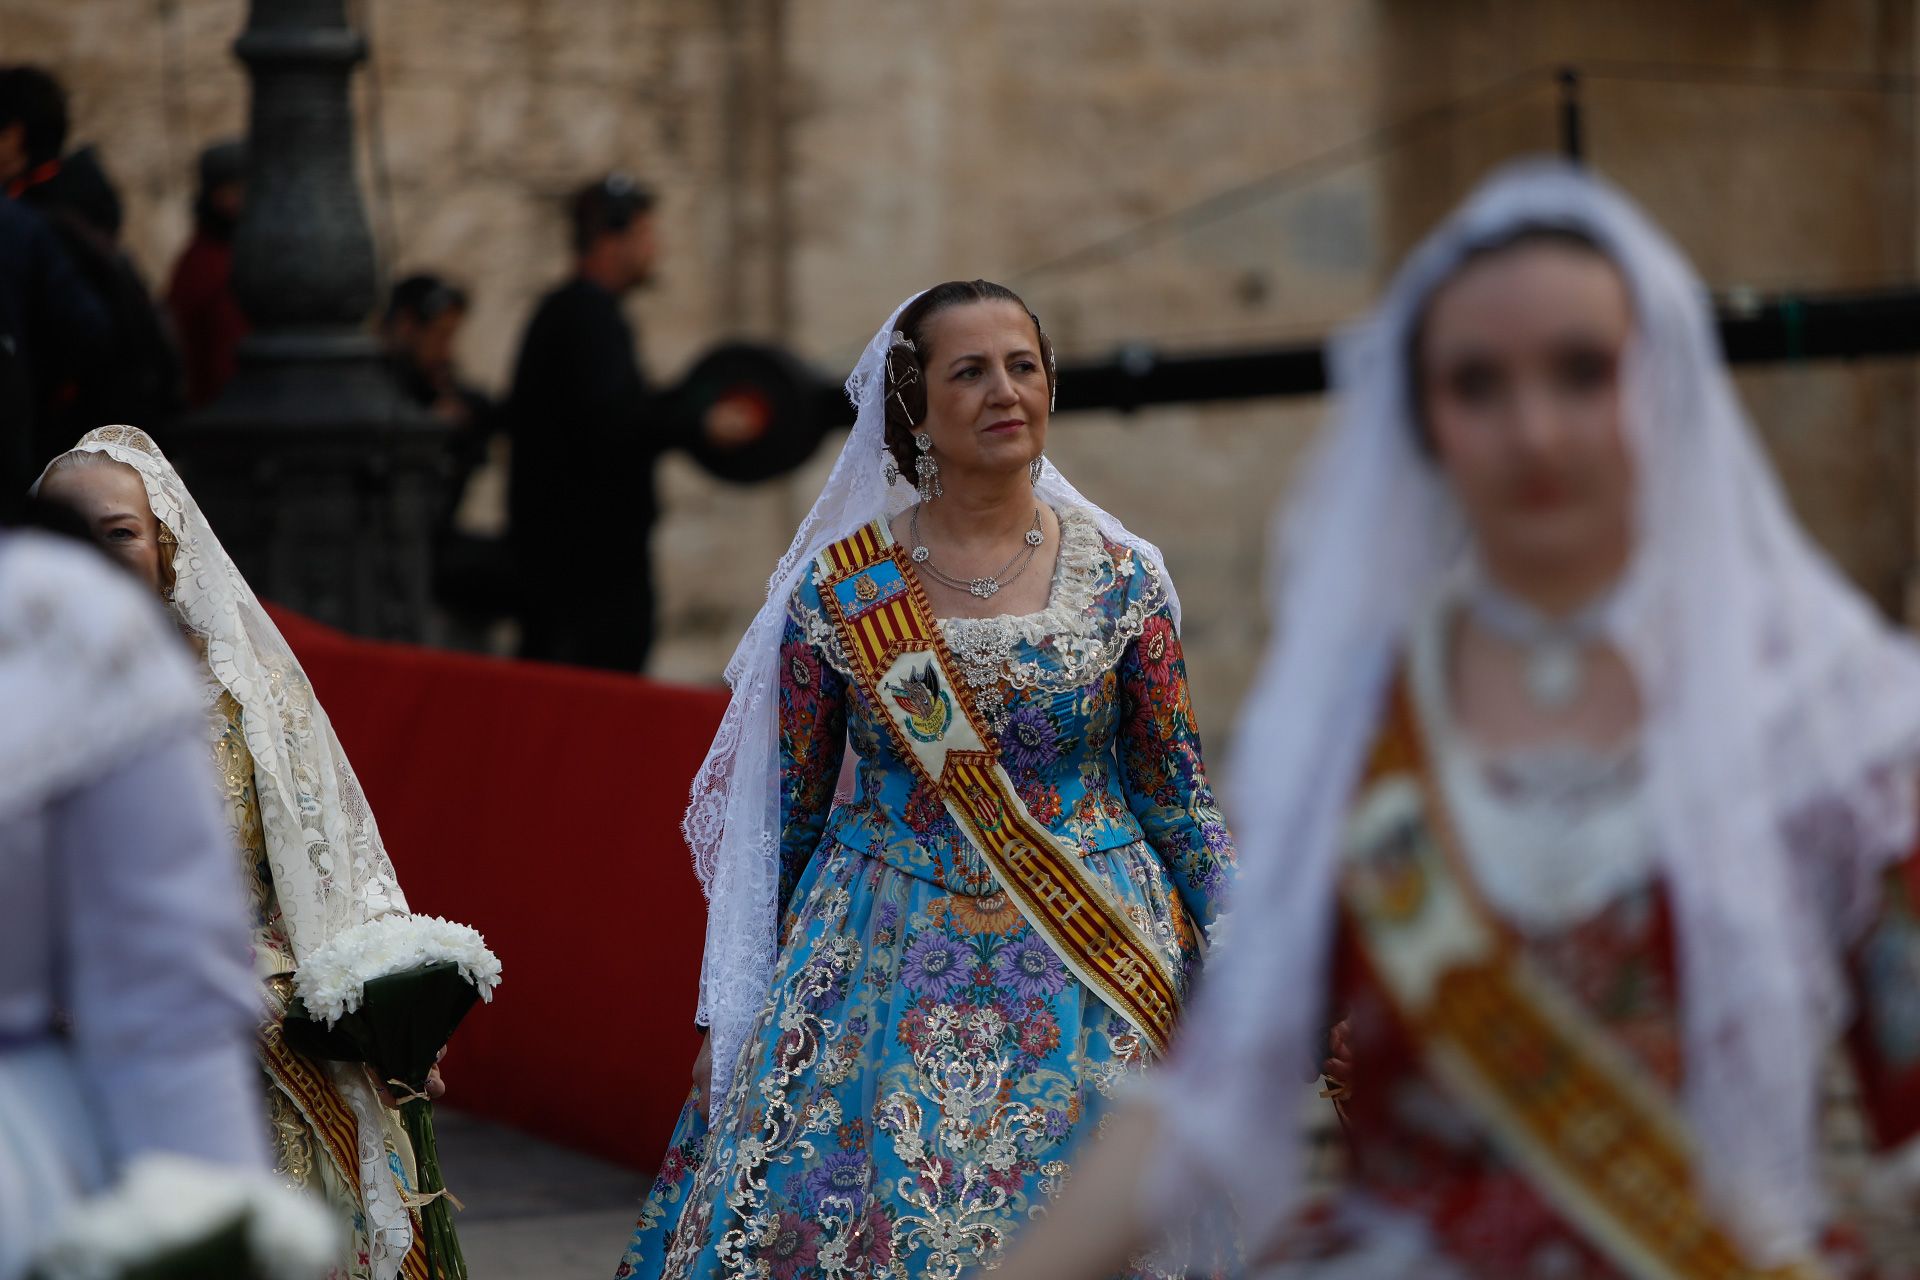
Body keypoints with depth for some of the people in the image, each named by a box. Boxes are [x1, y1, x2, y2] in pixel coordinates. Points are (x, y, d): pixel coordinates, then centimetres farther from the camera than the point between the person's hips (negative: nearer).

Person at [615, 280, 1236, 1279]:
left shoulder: (1120, 579, -1)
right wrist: (731, 1011, 6)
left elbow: (1178, 795, 4)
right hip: (888, 973, 0)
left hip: (1088, 981, 0)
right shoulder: (839, 589, -2)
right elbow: (783, 812, 4)